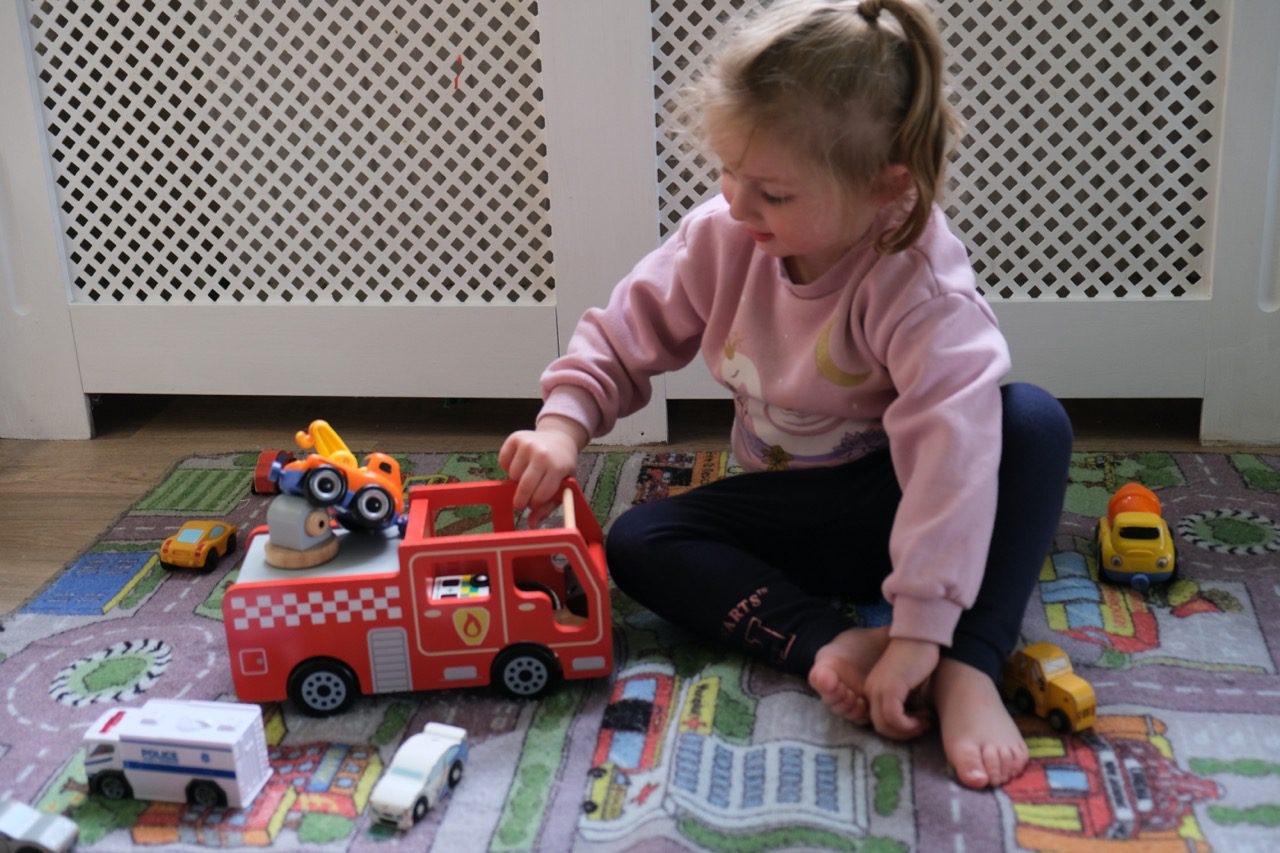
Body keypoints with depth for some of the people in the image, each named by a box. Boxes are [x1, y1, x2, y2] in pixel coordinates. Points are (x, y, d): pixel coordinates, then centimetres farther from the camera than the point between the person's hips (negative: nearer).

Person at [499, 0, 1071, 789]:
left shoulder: (920, 283, -29)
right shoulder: (722, 237, -12)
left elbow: (956, 446, -39)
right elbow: (624, 337, -1)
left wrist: (920, 633, -43)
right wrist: (564, 423, -21)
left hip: (894, 501, -4)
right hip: (793, 513, 4)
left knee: (1034, 421, -32)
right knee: (635, 542, -16)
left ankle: (968, 672, -34)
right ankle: (831, 642, -31)